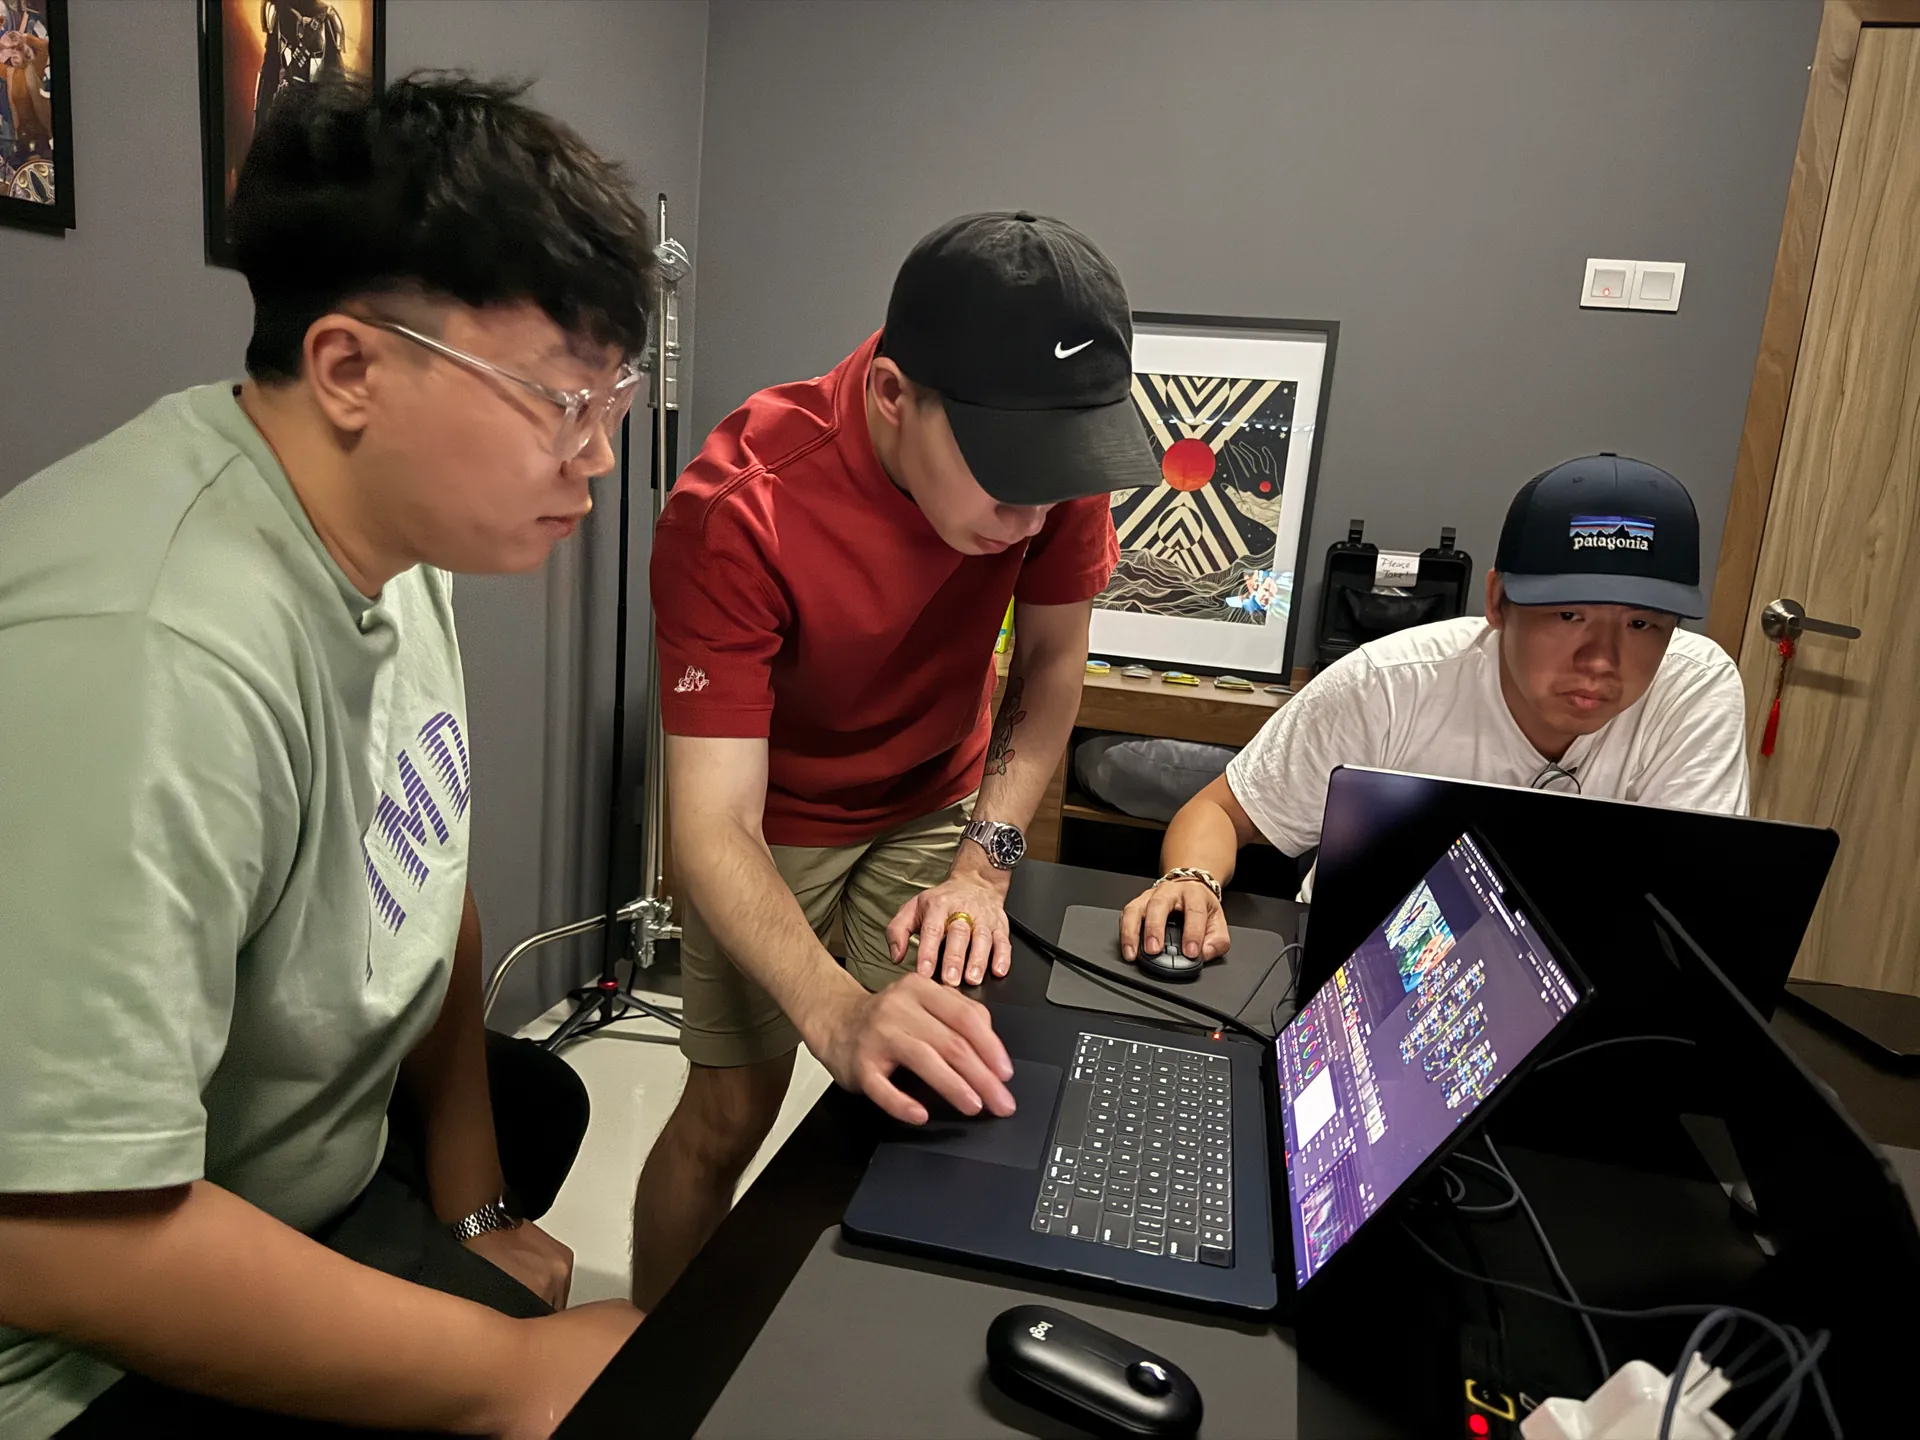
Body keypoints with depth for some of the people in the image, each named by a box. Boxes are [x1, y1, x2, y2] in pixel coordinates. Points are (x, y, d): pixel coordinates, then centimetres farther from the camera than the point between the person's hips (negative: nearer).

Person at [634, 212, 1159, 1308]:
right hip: (778, 823, -3)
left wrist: (984, 863, -18)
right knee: (729, 1115, -4)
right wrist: (838, 1012, -52)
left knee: (926, 1105, -5)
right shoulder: (738, 513, -33)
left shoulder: (1056, 452, -21)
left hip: (936, 805, 3)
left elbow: (1051, 664, -7)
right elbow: (716, 824, -36)